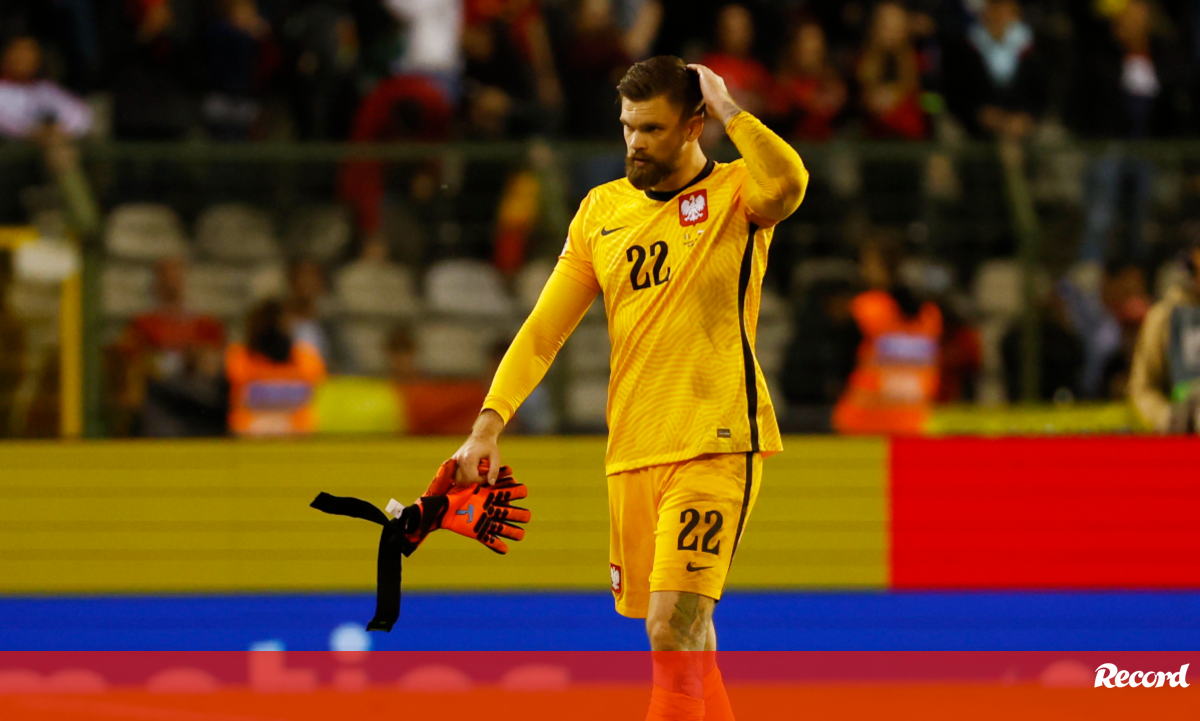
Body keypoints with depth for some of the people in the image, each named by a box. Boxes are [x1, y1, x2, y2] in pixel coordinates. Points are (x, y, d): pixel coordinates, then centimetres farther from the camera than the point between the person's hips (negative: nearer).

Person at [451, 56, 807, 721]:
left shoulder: (733, 194, -3)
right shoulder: (601, 210, 12)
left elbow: (788, 185, -28)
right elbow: (544, 329, 11)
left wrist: (727, 107, -16)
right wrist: (490, 422, 1)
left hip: (715, 447, -6)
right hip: (631, 453, 6)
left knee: (673, 627, -17)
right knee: (687, 639, 10)